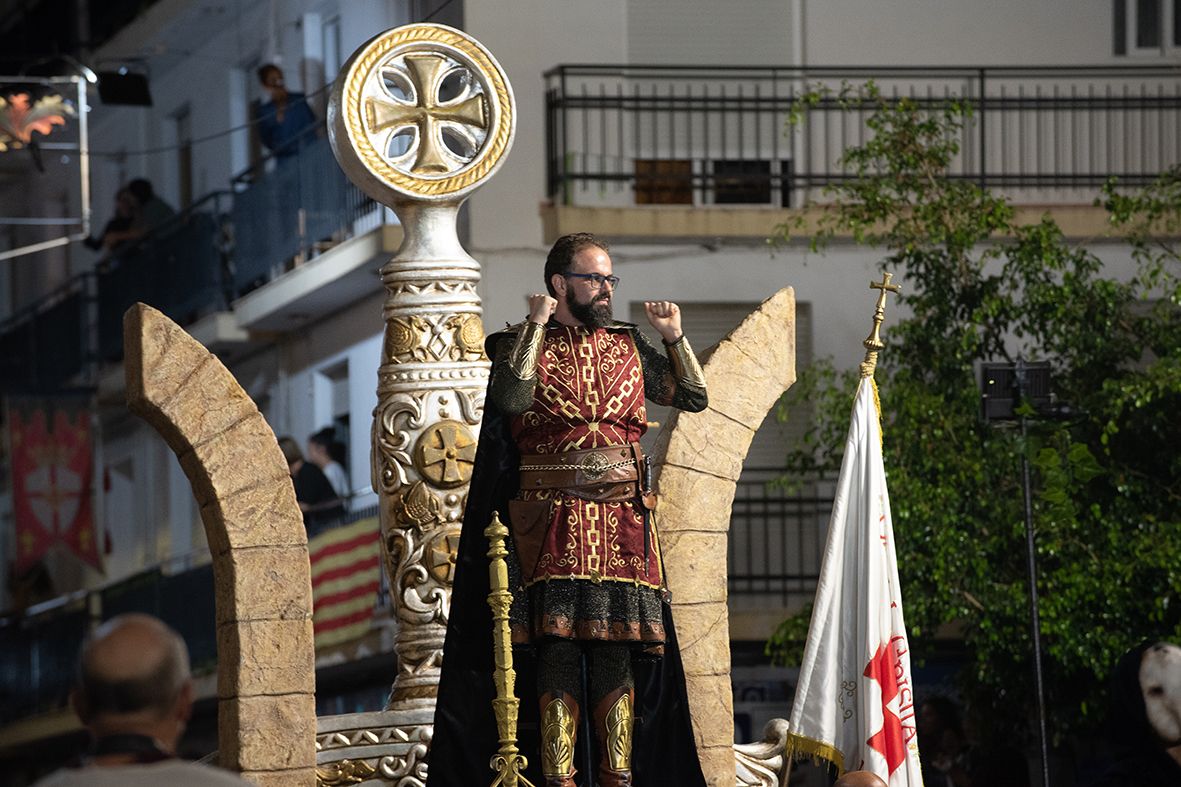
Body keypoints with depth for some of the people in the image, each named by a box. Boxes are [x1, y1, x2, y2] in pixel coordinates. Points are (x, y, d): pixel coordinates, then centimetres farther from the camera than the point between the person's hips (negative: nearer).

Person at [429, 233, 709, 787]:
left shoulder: (628, 346, 15)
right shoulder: (525, 343, 3)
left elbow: (693, 397, 18)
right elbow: (512, 396, -18)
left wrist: (674, 337, 5)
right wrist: (538, 325, -13)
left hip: (624, 520, 4)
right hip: (554, 522, -4)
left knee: (617, 651, 1)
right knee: (559, 649, -9)